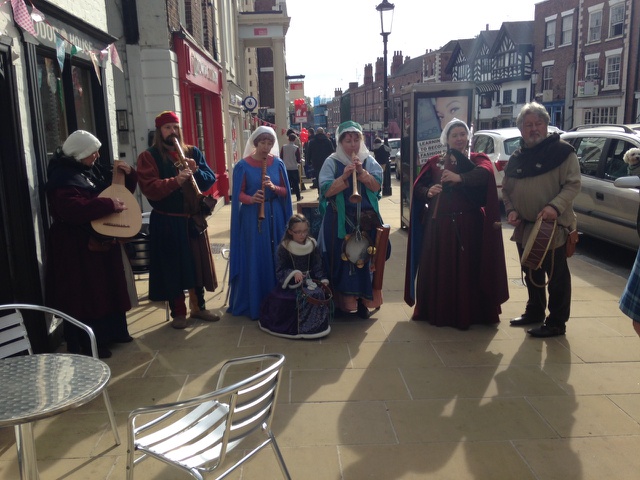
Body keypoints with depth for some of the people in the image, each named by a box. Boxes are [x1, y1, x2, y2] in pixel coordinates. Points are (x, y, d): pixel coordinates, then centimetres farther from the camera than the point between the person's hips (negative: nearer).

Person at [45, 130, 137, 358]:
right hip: (77, 245, -9)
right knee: (84, 294, -1)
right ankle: (85, 345, 10)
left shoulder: (94, 169, 10)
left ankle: (112, 332, 31)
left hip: (102, 238, 9)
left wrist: (128, 174, 0)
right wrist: (108, 204, -32)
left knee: (109, 287, 17)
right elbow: (71, 208, -33)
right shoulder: (62, 176, -17)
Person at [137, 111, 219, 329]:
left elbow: (210, 179, 3)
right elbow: (150, 189, -18)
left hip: (193, 218, 4)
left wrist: (196, 171, -15)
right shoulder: (149, 156, -5)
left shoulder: (193, 152, 8)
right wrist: (175, 181, -30)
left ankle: (198, 306, 27)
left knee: (198, 262, 11)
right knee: (173, 266, 3)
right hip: (166, 222, -4)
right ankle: (178, 312, 17)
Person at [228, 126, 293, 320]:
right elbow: (238, 194, -4)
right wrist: (251, 199, -23)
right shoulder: (243, 165, -3)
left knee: (276, 258, 6)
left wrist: (274, 187, -13)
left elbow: (286, 191, 7)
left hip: (275, 216, 3)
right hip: (252, 217, -3)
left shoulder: (278, 163, 6)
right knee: (254, 259, -1)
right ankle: (253, 304, 11)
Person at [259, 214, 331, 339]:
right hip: (291, 284, -3)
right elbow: (279, 271, -7)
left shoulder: (312, 244, 5)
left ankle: (316, 323, -6)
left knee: (318, 294, -26)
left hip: (310, 280, 3)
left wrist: (323, 281, -10)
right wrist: (293, 273, -25)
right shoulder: (284, 247, -4)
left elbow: (318, 267, 6)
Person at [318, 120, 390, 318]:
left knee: (364, 258, 7)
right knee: (340, 259, 0)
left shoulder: (369, 161, 6)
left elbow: (376, 186, -5)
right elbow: (326, 190, -12)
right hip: (340, 220, -2)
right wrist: (344, 176, -22)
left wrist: (361, 171, -18)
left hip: (366, 220, 3)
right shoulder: (332, 162, -2)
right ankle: (339, 302, 13)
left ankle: (362, 302, 20)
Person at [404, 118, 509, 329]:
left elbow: (484, 173, -18)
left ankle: (468, 314, 10)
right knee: (437, 269, 2)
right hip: (438, 224, 2)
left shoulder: (478, 159, 7)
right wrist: (428, 191, -17)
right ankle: (437, 312, 15)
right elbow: (417, 187, 6)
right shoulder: (435, 161, 12)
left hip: (469, 224, -1)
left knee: (467, 268, -2)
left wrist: (459, 177, -35)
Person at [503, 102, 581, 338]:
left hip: (554, 226, -6)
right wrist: (511, 210, 0)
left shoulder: (562, 151, -6)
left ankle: (556, 322, 12)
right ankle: (534, 312, 35)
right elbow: (506, 189, 18)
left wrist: (555, 206, -26)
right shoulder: (516, 158, 12)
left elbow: (573, 184, -12)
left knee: (557, 276, 2)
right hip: (524, 228, 6)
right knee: (531, 274, 18)